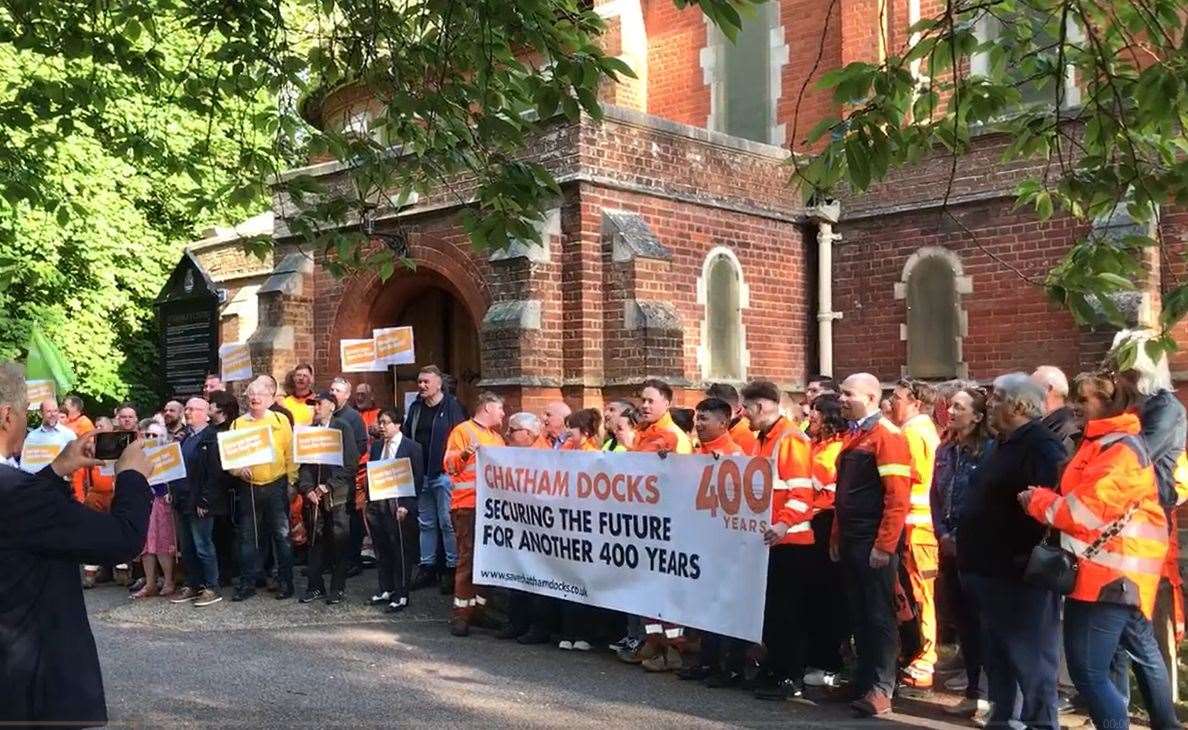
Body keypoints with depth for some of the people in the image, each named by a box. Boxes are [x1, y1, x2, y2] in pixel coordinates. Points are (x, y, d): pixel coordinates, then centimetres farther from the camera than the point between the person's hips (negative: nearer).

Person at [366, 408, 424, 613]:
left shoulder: (412, 447, -5)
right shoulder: (376, 446, 12)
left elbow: (418, 480, -7)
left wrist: (406, 506, -13)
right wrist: (369, 502, 5)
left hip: (399, 508, -5)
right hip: (378, 505, 5)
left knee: (401, 552, 0)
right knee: (381, 551, 11)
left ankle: (401, 596, 7)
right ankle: (386, 590, 23)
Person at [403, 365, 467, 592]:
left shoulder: (451, 406, -6)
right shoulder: (415, 408, 13)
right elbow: (406, 436, 16)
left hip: (443, 473, -6)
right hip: (421, 474, 6)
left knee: (447, 522, -3)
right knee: (426, 523, 13)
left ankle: (452, 568, 5)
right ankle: (427, 567, 21)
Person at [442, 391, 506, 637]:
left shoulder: (496, 437, 21)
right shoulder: (463, 430, -1)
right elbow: (448, 465, -10)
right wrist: (465, 453, -26)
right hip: (468, 505, -7)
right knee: (468, 557, -7)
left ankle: (480, 607, 19)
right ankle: (460, 614, -2)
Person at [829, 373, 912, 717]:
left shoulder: (887, 435, -12)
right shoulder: (855, 437, 15)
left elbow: (898, 497, -18)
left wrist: (885, 545, -20)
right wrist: (837, 536, 17)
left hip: (875, 545, -8)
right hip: (850, 543, 9)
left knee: (879, 615, -2)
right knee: (859, 613, 14)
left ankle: (882, 688, 4)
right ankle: (864, 679, 23)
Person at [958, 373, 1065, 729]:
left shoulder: (1040, 446, -18)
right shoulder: (1008, 444, 15)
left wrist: (1028, 557, -25)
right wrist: (975, 556, 20)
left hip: (1019, 574, -11)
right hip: (993, 568, 11)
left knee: (1029, 657, -1)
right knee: (996, 655, 19)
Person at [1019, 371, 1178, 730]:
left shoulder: (1120, 449, -18)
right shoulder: (1106, 442, 14)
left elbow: (1086, 512, -23)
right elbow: (1082, 497, 15)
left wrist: (1036, 500, -11)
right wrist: (1045, 497, -1)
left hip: (1108, 572, -11)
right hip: (1116, 568, 11)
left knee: (1088, 669, -10)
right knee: (1142, 650, 23)